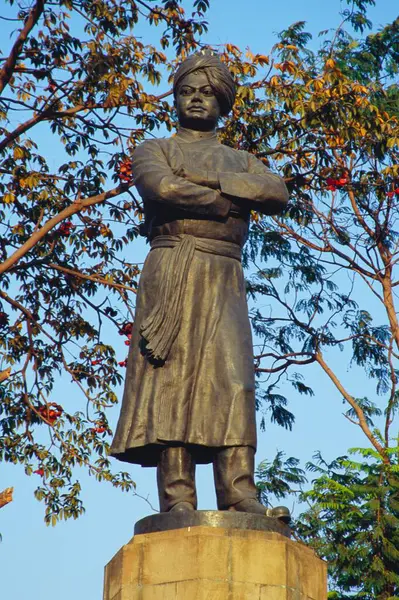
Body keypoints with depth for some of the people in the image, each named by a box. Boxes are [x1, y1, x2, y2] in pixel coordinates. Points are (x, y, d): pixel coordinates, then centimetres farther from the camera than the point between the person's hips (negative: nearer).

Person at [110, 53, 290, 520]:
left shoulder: (242, 162, 26)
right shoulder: (153, 150, 17)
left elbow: (277, 194, 4)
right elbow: (162, 188, -7)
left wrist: (208, 180, -4)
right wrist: (233, 202, -2)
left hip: (224, 280, 3)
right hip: (171, 274, -3)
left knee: (232, 380, -13)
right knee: (171, 379, -14)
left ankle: (238, 493, -23)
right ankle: (177, 501, -21)